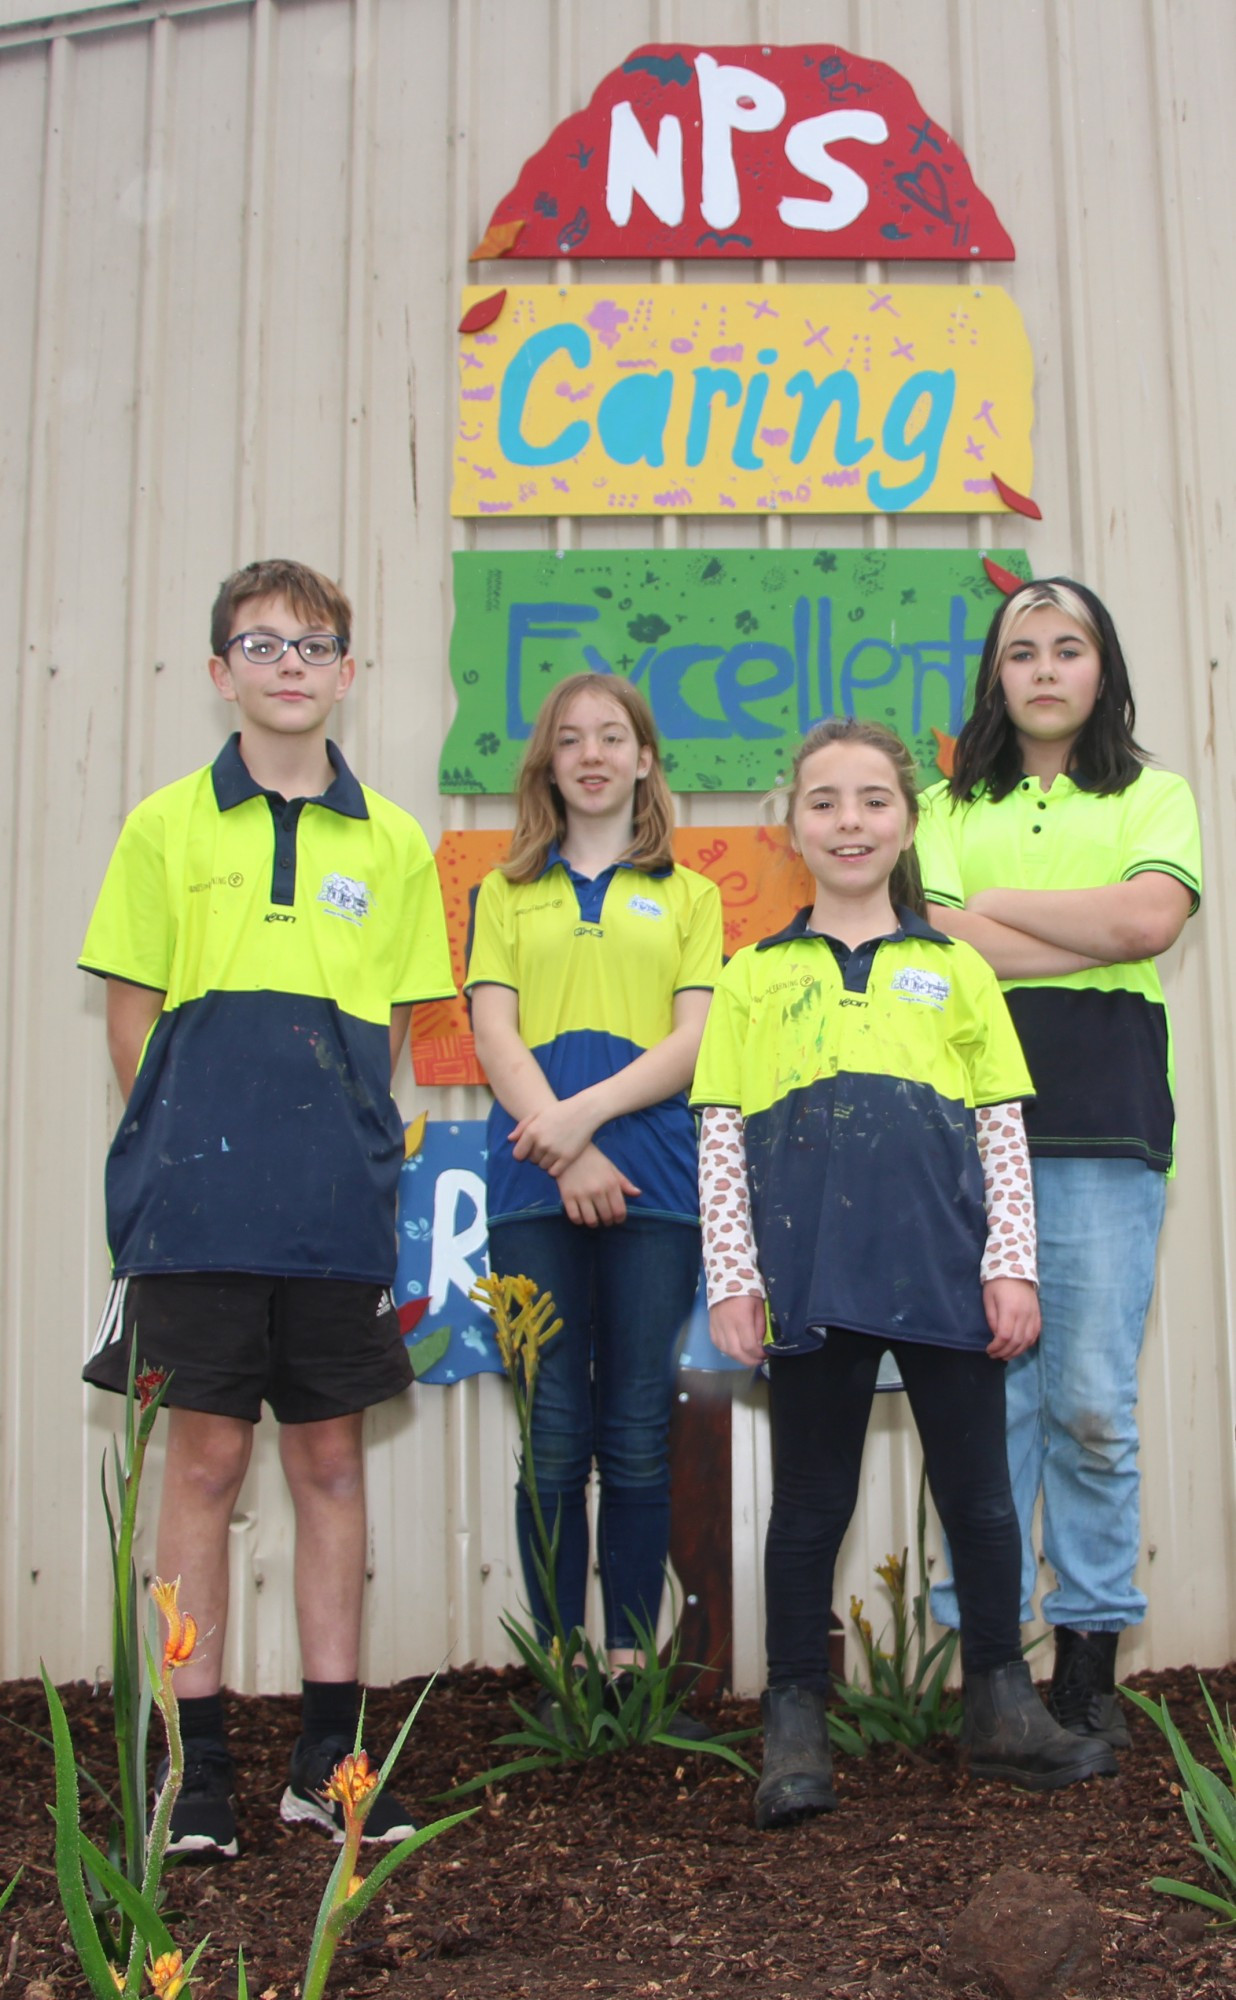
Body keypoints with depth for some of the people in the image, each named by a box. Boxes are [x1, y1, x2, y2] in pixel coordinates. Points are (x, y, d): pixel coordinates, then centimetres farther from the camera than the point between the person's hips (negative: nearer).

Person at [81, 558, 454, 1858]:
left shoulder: (391, 842, 8)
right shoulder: (167, 825, 4)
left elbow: (394, 1030, 12)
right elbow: (133, 1015, 5)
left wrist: (343, 1147, 4)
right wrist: (184, 1151, -1)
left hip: (339, 1201, 2)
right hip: (200, 1198, -2)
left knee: (331, 1461, 8)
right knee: (205, 1459, 3)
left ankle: (329, 1752, 19)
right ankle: (194, 1759, 14)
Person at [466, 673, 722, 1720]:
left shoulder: (687, 895, 14)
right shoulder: (508, 893, 16)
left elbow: (696, 1040, 3)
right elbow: (494, 1032, 4)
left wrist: (588, 1110, -12)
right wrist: (563, 1149, -10)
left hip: (652, 1179, 0)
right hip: (536, 1186, 0)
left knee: (639, 1432, 1)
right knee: (554, 1435, 1)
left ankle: (629, 1663, 10)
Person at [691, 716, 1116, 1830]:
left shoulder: (955, 969, 12)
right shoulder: (755, 976, 10)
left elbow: (1003, 1131, 10)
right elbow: (721, 1141, 6)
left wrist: (1013, 1266, 1)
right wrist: (732, 1280, -1)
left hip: (945, 1269, 1)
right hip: (810, 1276, -1)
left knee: (978, 1489, 8)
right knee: (811, 1498, 7)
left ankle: (1002, 1706, 24)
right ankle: (795, 1722, 18)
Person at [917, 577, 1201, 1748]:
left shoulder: (1153, 799, 14)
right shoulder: (949, 808, 17)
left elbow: (1149, 915, -6)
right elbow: (933, 940, -1)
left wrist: (996, 906, 1)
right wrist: (1094, 943, -4)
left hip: (1102, 1131, -1)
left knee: (1093, 1405, -2)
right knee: (986, 1395, 0)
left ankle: (1089, 1659, 9)